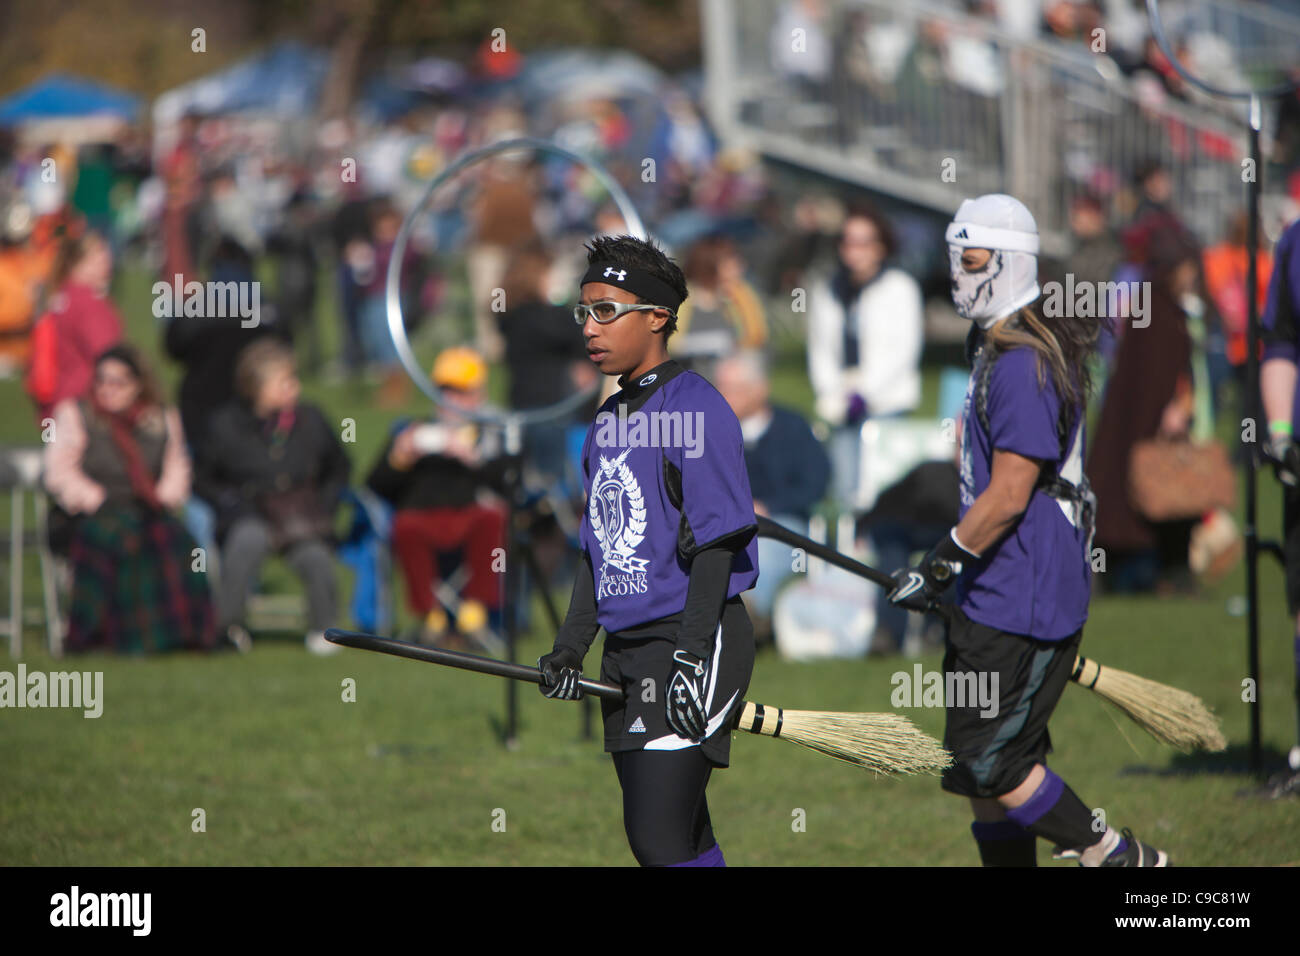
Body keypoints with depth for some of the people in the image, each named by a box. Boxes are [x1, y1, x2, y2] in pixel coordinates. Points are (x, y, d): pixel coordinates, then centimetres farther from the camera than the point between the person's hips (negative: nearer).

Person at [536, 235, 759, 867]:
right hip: (626, 651, 9)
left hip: (693, 645, -9)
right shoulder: (607, 422, 16)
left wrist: (691, 660, -20)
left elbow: (715, 547, -16)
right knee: (683, 842, 11)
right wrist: (571, 646, 14)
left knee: (658, 839, -17)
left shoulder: (696, 409, -11)